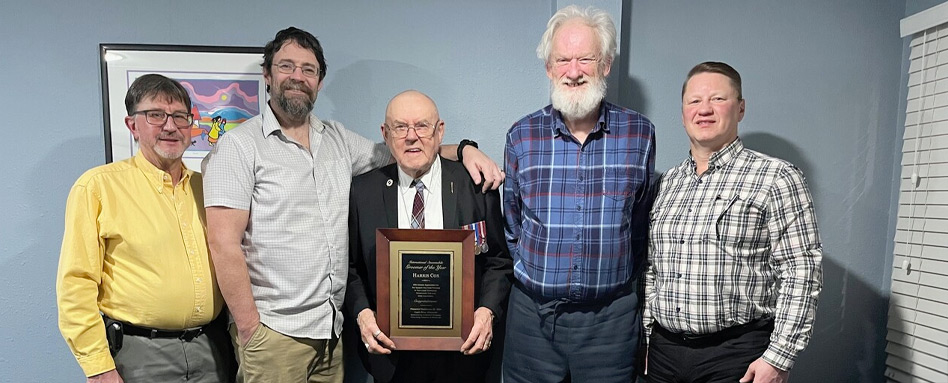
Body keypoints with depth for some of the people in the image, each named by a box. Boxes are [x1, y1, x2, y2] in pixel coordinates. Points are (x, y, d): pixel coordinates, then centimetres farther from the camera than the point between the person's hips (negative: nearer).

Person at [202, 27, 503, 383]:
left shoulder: (338, 138, 10)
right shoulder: (238, 146, -6)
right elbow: (224, 246, -11)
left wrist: (463, 149, -2)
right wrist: (250, 331, -13)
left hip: (333, 328, 5)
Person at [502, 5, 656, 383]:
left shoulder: (639, 133, -2)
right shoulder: (521, 136, -1)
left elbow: (640, 225, 7)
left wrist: (622, 283, 10)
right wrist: (533, 276, 8)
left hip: (609, 318, 0)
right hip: (531, 313, 1)